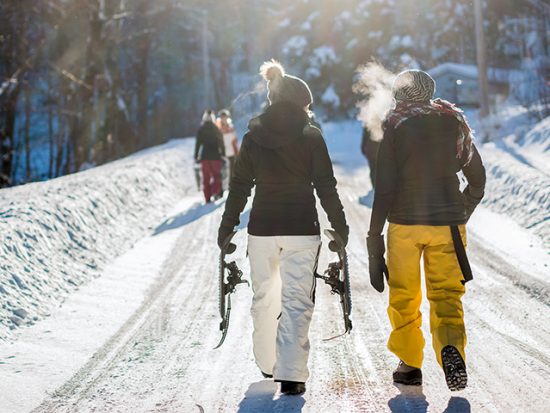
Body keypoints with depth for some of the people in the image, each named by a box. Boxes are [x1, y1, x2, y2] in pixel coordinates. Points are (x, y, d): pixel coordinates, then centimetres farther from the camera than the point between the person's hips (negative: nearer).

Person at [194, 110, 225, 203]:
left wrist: (196, 156, 4)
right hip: (215, 156, -1)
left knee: (206, 178, 7)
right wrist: (223, 155, 8)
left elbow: (198, 143, -1)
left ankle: (207, 198, 3)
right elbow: (221, 143, 1)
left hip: (205, 157, 1)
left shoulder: (201, 130, 0)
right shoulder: (216, 129, 0)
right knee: (217, 176, 9)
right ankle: (215, 192, -15)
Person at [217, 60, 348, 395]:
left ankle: (268, 363, 29)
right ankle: (291, 374, -8)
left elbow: (240, 186, 5)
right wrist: (340, 226, 5)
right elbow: (326, 187, -4)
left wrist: (227, 228, 12)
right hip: (302, 229, -3)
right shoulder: (311, 136, -4)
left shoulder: (253, 137, 3)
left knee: (264, 295, 18)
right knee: (297, 300, -1)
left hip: (262, 229, 3)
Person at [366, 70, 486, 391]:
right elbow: (478, 178, 12)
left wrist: (374, 236, -5)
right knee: (446, 295, 3)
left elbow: (385, 186, -8)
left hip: (404, 223, -2)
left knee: (404, 297, 13)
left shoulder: (394, 127, -3)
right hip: (448, 224, 2)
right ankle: (451, 346, -24)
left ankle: (410, 364, 18)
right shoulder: (455, 123, 6)